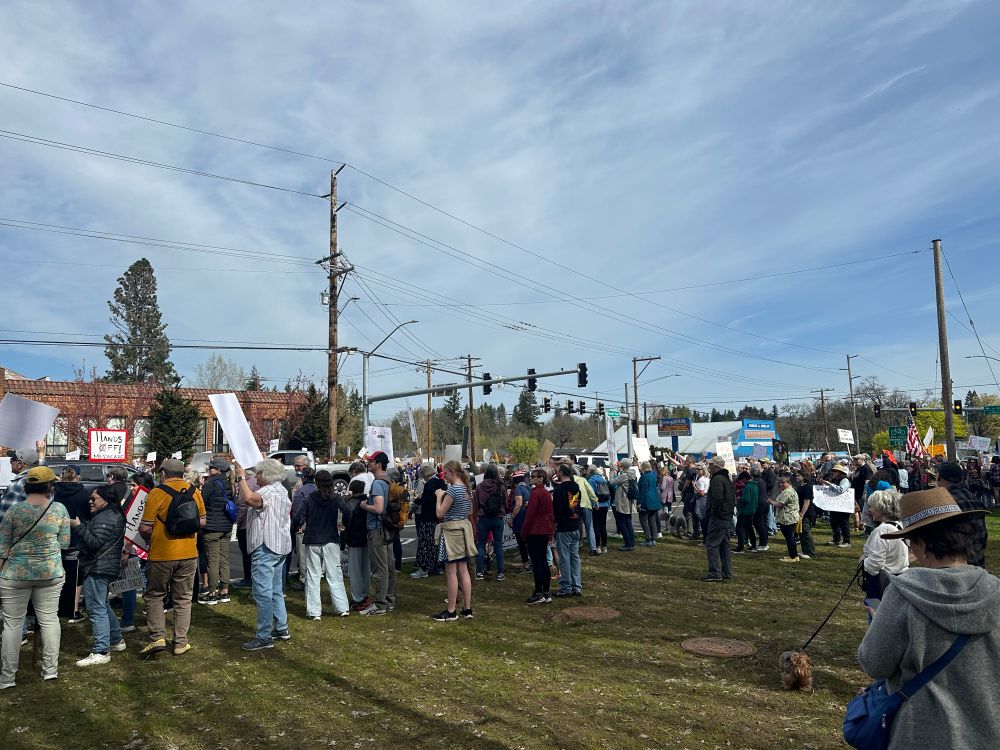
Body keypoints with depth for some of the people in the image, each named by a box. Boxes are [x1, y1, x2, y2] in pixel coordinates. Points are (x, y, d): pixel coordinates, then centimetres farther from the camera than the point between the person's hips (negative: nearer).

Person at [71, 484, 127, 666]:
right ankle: (116, 640, 29)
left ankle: (101, 652, -7)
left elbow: (95, 543, -23)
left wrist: (78, 526, -18)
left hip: (97, 569, -11)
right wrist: (81, 526, 11)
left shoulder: (105, 518, -16)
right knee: (103, 605, 21)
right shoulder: (113, 515, 17)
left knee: (96, 608, -9)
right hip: (106, 568, 11)